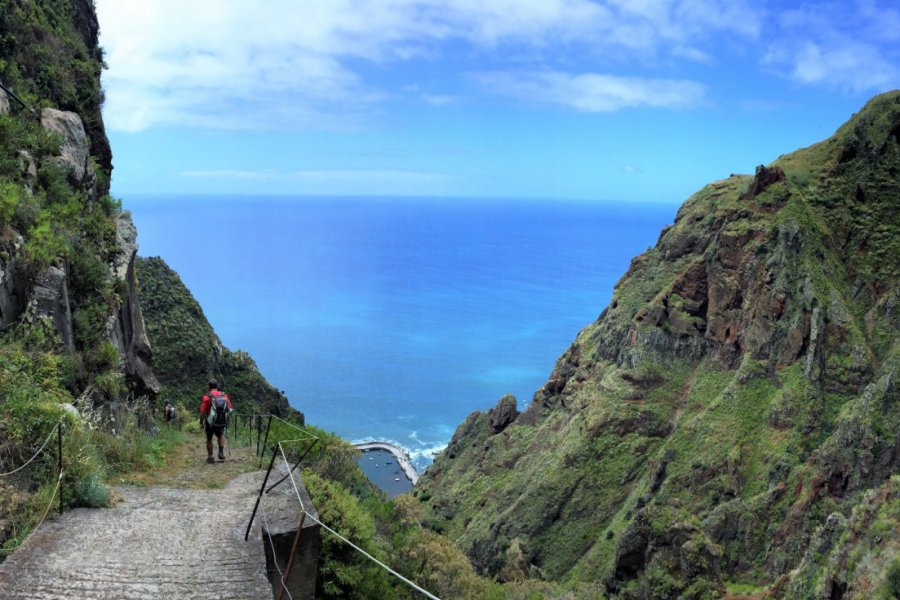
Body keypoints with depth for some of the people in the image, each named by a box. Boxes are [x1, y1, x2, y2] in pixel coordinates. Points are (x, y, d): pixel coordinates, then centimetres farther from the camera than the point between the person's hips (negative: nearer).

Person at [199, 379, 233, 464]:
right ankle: (221, 452, 13)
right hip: (222, 422, 3)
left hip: (210, 422, -2)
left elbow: (202, 412, -14)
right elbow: (230, 409, 0)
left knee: (209, 439, 19)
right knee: (221, 436, 29)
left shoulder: (207, 396, -13)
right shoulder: (224, 395, -3)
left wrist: (201, 422, 0)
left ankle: (210, 457, 25)